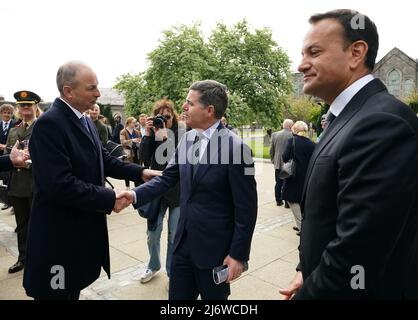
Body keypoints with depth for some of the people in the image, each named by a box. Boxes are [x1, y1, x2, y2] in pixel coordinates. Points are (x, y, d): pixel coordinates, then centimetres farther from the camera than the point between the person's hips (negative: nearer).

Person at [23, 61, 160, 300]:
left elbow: (104, 160, 9)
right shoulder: (49, 124, -22)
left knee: (74, 289, 25)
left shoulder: (85, 121, 8)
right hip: (59, 233, -8)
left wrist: (139, 172, -4)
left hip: (83, 226, 9)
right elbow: (60, 184, -29)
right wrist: (109, 199, -22)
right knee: (61, 293, 11)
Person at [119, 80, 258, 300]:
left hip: (215, 247, -5)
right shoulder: (187, 139, 2)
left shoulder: (235, 147, -19)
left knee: (213, 297, 18)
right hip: (183, 241, 6)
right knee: (177, 296, 20)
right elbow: (168, 177, 5)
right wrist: (136, 194, -11)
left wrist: (239, 254, -13)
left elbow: (246, 208, -16)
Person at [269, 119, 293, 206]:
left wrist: (273, 160, 19)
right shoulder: (292, 135, -12)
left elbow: (271, 150, 8)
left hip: (277, 164, 4)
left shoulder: (274, 135, 2)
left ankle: (278, 200, 20)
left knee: (278, 183, 13)